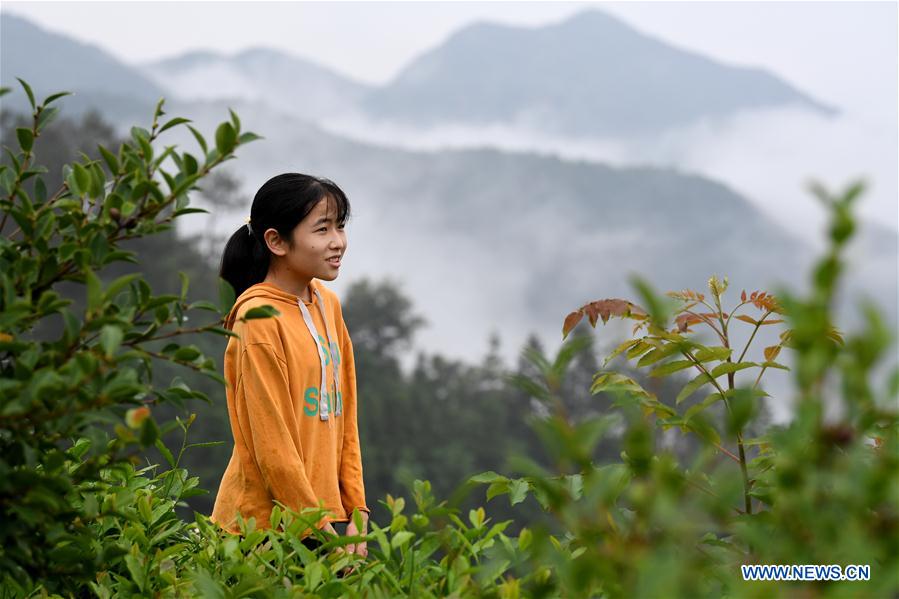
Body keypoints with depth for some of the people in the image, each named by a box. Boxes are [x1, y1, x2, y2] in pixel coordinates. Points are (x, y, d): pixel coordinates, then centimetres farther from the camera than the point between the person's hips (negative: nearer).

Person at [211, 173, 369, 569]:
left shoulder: (327, 305, 9)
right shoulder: (259, 318, -14)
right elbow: (272, 442, -15)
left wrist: (355, 510, 6)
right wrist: (320, 527, -12)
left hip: (324, 515, 7)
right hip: (263, 525, -7)